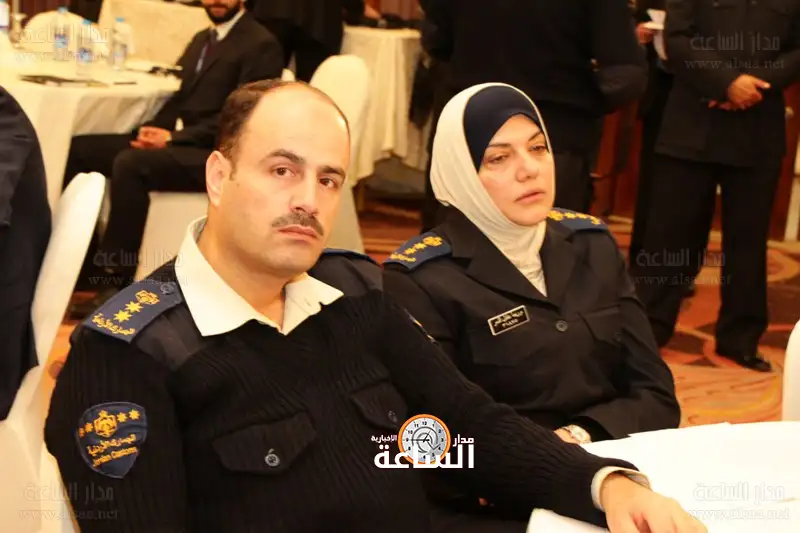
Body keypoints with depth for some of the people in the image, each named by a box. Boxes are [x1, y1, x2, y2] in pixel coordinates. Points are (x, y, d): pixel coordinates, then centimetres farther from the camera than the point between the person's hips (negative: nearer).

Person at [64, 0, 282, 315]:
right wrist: (155, 129, -3)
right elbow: (182, 97, 20)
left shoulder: (261, 45, -6)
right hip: (180, 143, 9)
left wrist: (172, 138, -18)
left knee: (130, 163, -33)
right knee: (78, 149, -5)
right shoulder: (202, 39, 21)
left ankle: (116, 283, -28)